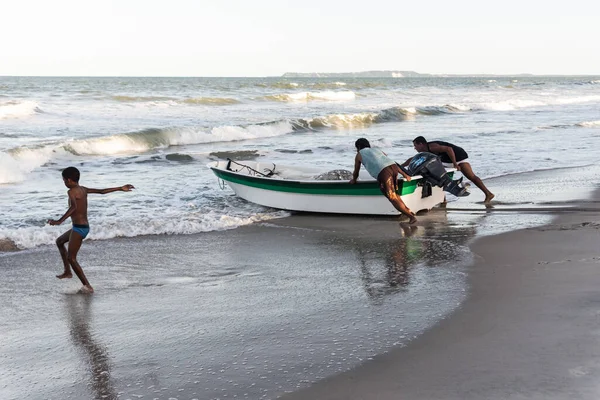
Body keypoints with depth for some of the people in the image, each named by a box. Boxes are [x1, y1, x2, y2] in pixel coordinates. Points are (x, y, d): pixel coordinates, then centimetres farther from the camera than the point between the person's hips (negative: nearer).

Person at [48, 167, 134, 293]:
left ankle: (87, 286, -8)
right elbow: (102, 191, 16)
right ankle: (67, 272, 29)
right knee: (59, 241, 27)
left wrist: (59, 221, -41)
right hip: (85, 226, 10)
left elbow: (73, 207, -33)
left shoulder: (72, 191, -15)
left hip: (79, 228, -10)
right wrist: (120, 188, 26)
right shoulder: (83, 189, 9)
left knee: (71, 258, -5)